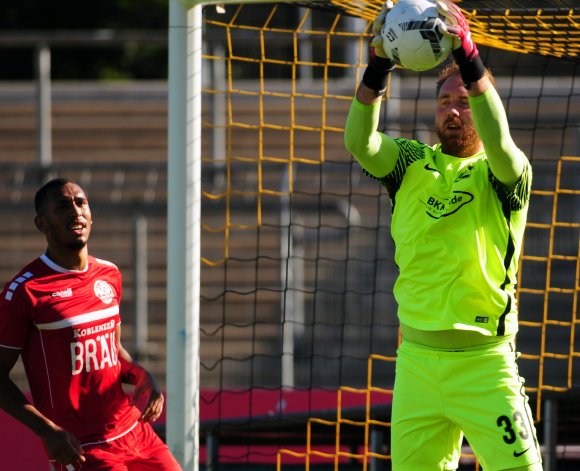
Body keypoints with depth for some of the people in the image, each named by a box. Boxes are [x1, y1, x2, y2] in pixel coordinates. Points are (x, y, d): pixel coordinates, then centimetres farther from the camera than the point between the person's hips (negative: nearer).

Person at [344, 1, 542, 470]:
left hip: (483, 361, -4)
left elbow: (499, 141, -24)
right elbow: (359, 141, -9)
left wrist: (467, 54, -31)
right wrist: (378, 63, -23)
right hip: (416, 357, 4)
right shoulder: (413, 165, 9)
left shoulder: (503, 174, -1)